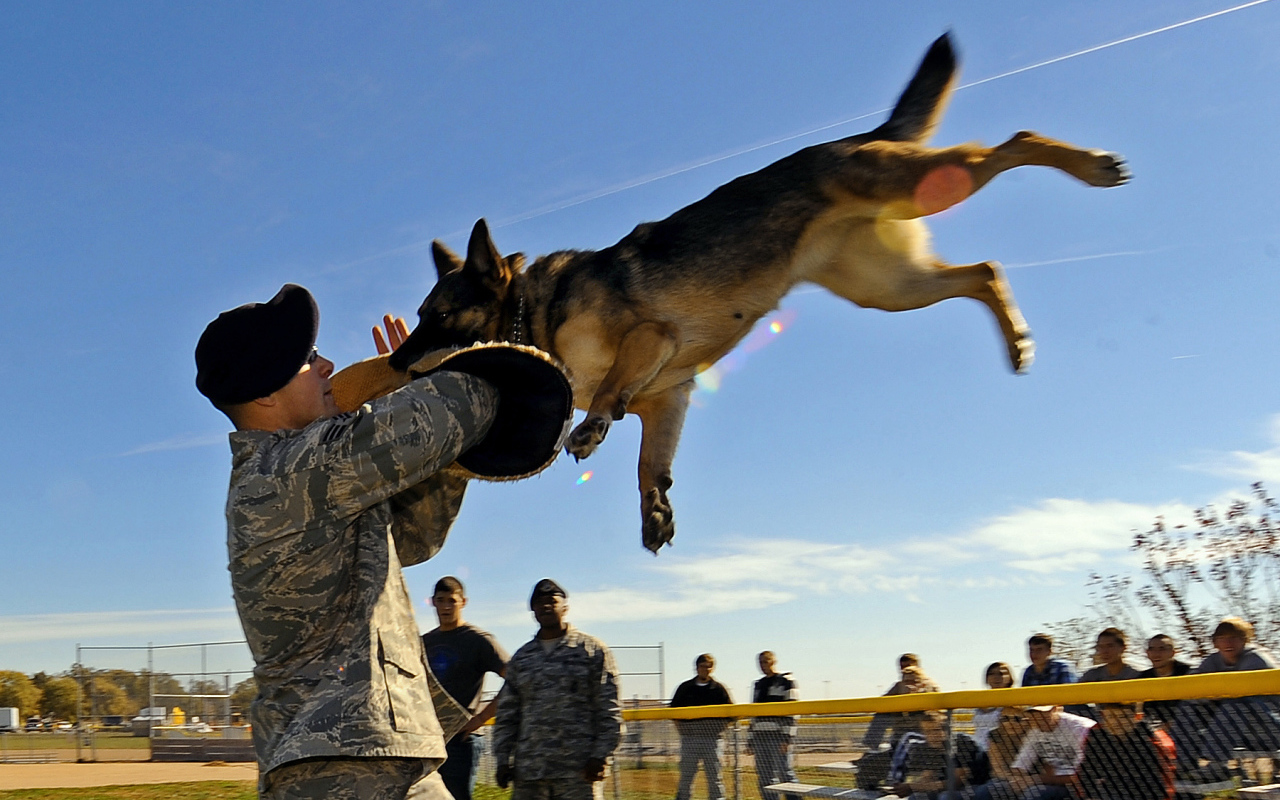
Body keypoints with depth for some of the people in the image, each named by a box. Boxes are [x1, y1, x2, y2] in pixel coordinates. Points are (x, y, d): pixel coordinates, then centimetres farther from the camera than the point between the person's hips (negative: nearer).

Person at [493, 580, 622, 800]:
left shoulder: (593, 650, 5)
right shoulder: (521, 658, 17)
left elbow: (609, 711, 0)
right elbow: (506, 714, 17)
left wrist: (600, 756, -9)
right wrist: (503, 760, 7)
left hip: (578, 771, -4)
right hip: (528, 772, 4)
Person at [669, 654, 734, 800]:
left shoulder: (719, 688, 6)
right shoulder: (685, 688, 11)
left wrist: (719, 728, -2)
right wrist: (681, 728, 5)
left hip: (712, 739, -1)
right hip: (689, 738, 1)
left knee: (714, 777, 0)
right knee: (686, 776, 2)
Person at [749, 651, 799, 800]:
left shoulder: (786, 681, -1)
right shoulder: (758, 685, 20)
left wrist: (787, 737, -17)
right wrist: (750, 741, 16)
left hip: (778, 737, -7)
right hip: (760, 737, 7)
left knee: (785, 774, -11)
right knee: (764, 778, 5)